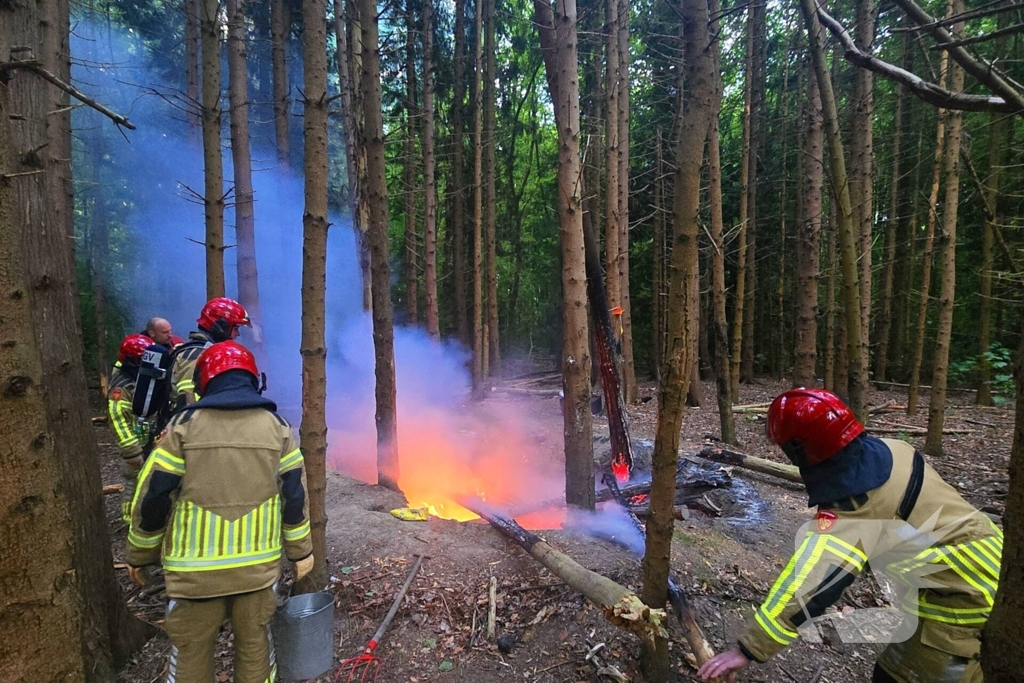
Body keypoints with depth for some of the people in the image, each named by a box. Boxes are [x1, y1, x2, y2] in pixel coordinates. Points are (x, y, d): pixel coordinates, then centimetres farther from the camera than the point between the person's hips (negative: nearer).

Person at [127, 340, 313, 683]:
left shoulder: (184, 424, -7)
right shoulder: (276, 425, -2)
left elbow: (152, 498, -5)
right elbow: (295, 494, -1)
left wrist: (140, 555, 10)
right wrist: (300, 550, 10)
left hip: (195, 566, -1)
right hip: (258, 563, 2)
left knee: (191, 653, 17)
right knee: (254, 645, 18)